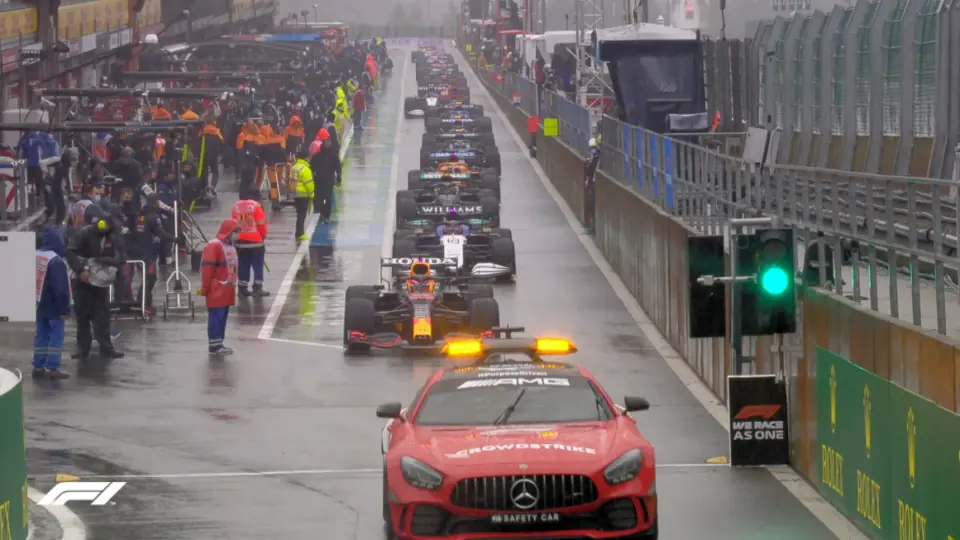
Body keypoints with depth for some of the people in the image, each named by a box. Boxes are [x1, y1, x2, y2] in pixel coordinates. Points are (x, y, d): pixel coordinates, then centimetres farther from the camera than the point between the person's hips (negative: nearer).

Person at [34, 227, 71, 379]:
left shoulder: (35, 257, 7)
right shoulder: (56, 261, -21)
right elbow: (61, 287, -21)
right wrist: (64, 308, -16)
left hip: (39, 304, 8)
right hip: (52, 306, -8)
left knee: (41, 334, 13)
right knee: (56, 335, -4)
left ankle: (38, 366, 12)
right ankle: (52, 368, -9)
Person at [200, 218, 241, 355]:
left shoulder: (231, 245, 14)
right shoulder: (214, 246, -17)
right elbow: (207, 268, -18)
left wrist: (232, 285, 22)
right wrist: (205, 288, -16)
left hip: (227, 290, 9)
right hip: (216, 291, -9)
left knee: (223, 317, 12)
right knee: (216, 317, -8)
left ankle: (219, 343, 17)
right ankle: (214, 345, -6)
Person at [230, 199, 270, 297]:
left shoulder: (236, 206, 0)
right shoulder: (255, 205, -12)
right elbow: (261, 223, -9)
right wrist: (263, 236, 9)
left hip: (241, 241, 4)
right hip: (255, 241, -4)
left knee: (243, 266, 10)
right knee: (258, 266, 4)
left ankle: (242, 288, 10)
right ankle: (257, 288, 0)